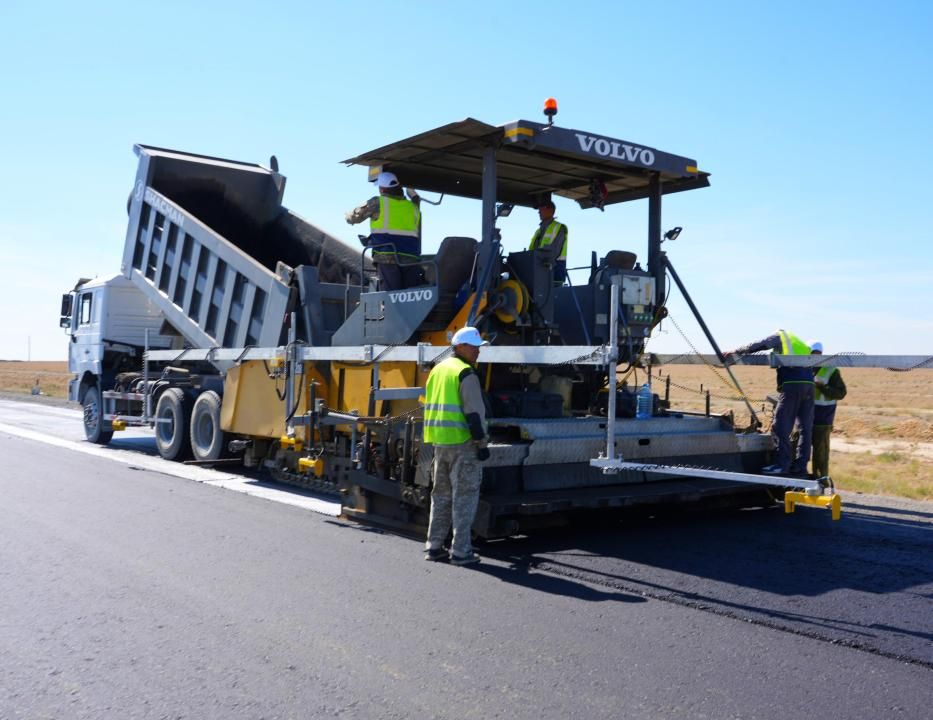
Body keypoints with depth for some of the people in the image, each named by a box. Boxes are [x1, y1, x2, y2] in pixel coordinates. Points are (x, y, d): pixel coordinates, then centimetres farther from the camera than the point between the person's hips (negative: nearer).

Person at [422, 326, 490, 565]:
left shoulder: (438, 370, 15)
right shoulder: (465, 373, -12)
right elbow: (474, 413, -17)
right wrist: (482, 443, -13)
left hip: (439, 442, 8)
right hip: (462, 442, -8)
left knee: (441, 494, 16)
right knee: (464, 496, -1)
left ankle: (434, 546, 19)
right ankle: (461, 551, 1)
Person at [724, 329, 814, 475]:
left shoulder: (780, 336, 15)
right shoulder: (801, 344, 33)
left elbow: (757, 346, 3)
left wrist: (735, 352, 9)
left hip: (792, 384, -7)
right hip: (809, 385, 7)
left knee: (781, 426, -5)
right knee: (805, 427, 8)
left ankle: (782, 464, -7)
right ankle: (800, 465, 10)